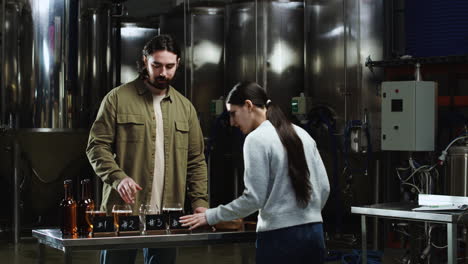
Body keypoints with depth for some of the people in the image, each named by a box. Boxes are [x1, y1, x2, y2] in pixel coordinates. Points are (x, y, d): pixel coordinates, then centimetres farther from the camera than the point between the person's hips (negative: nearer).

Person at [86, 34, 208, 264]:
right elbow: (97, 146, -3)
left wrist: (200, 201, 2)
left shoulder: (185, 107, 14)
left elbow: (196, 160, 14)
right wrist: (118, 177, -20)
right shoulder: (118, 99, 1)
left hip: (167, 214, 3)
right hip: (122, 210, -3)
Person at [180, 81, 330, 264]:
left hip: (280, 236, -6)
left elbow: (254, 198, -12)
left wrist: (210, 216, -3)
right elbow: (324, 187, 10)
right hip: (314, 233, 7)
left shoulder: (257, 139, -8)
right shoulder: (302, 134, 11)